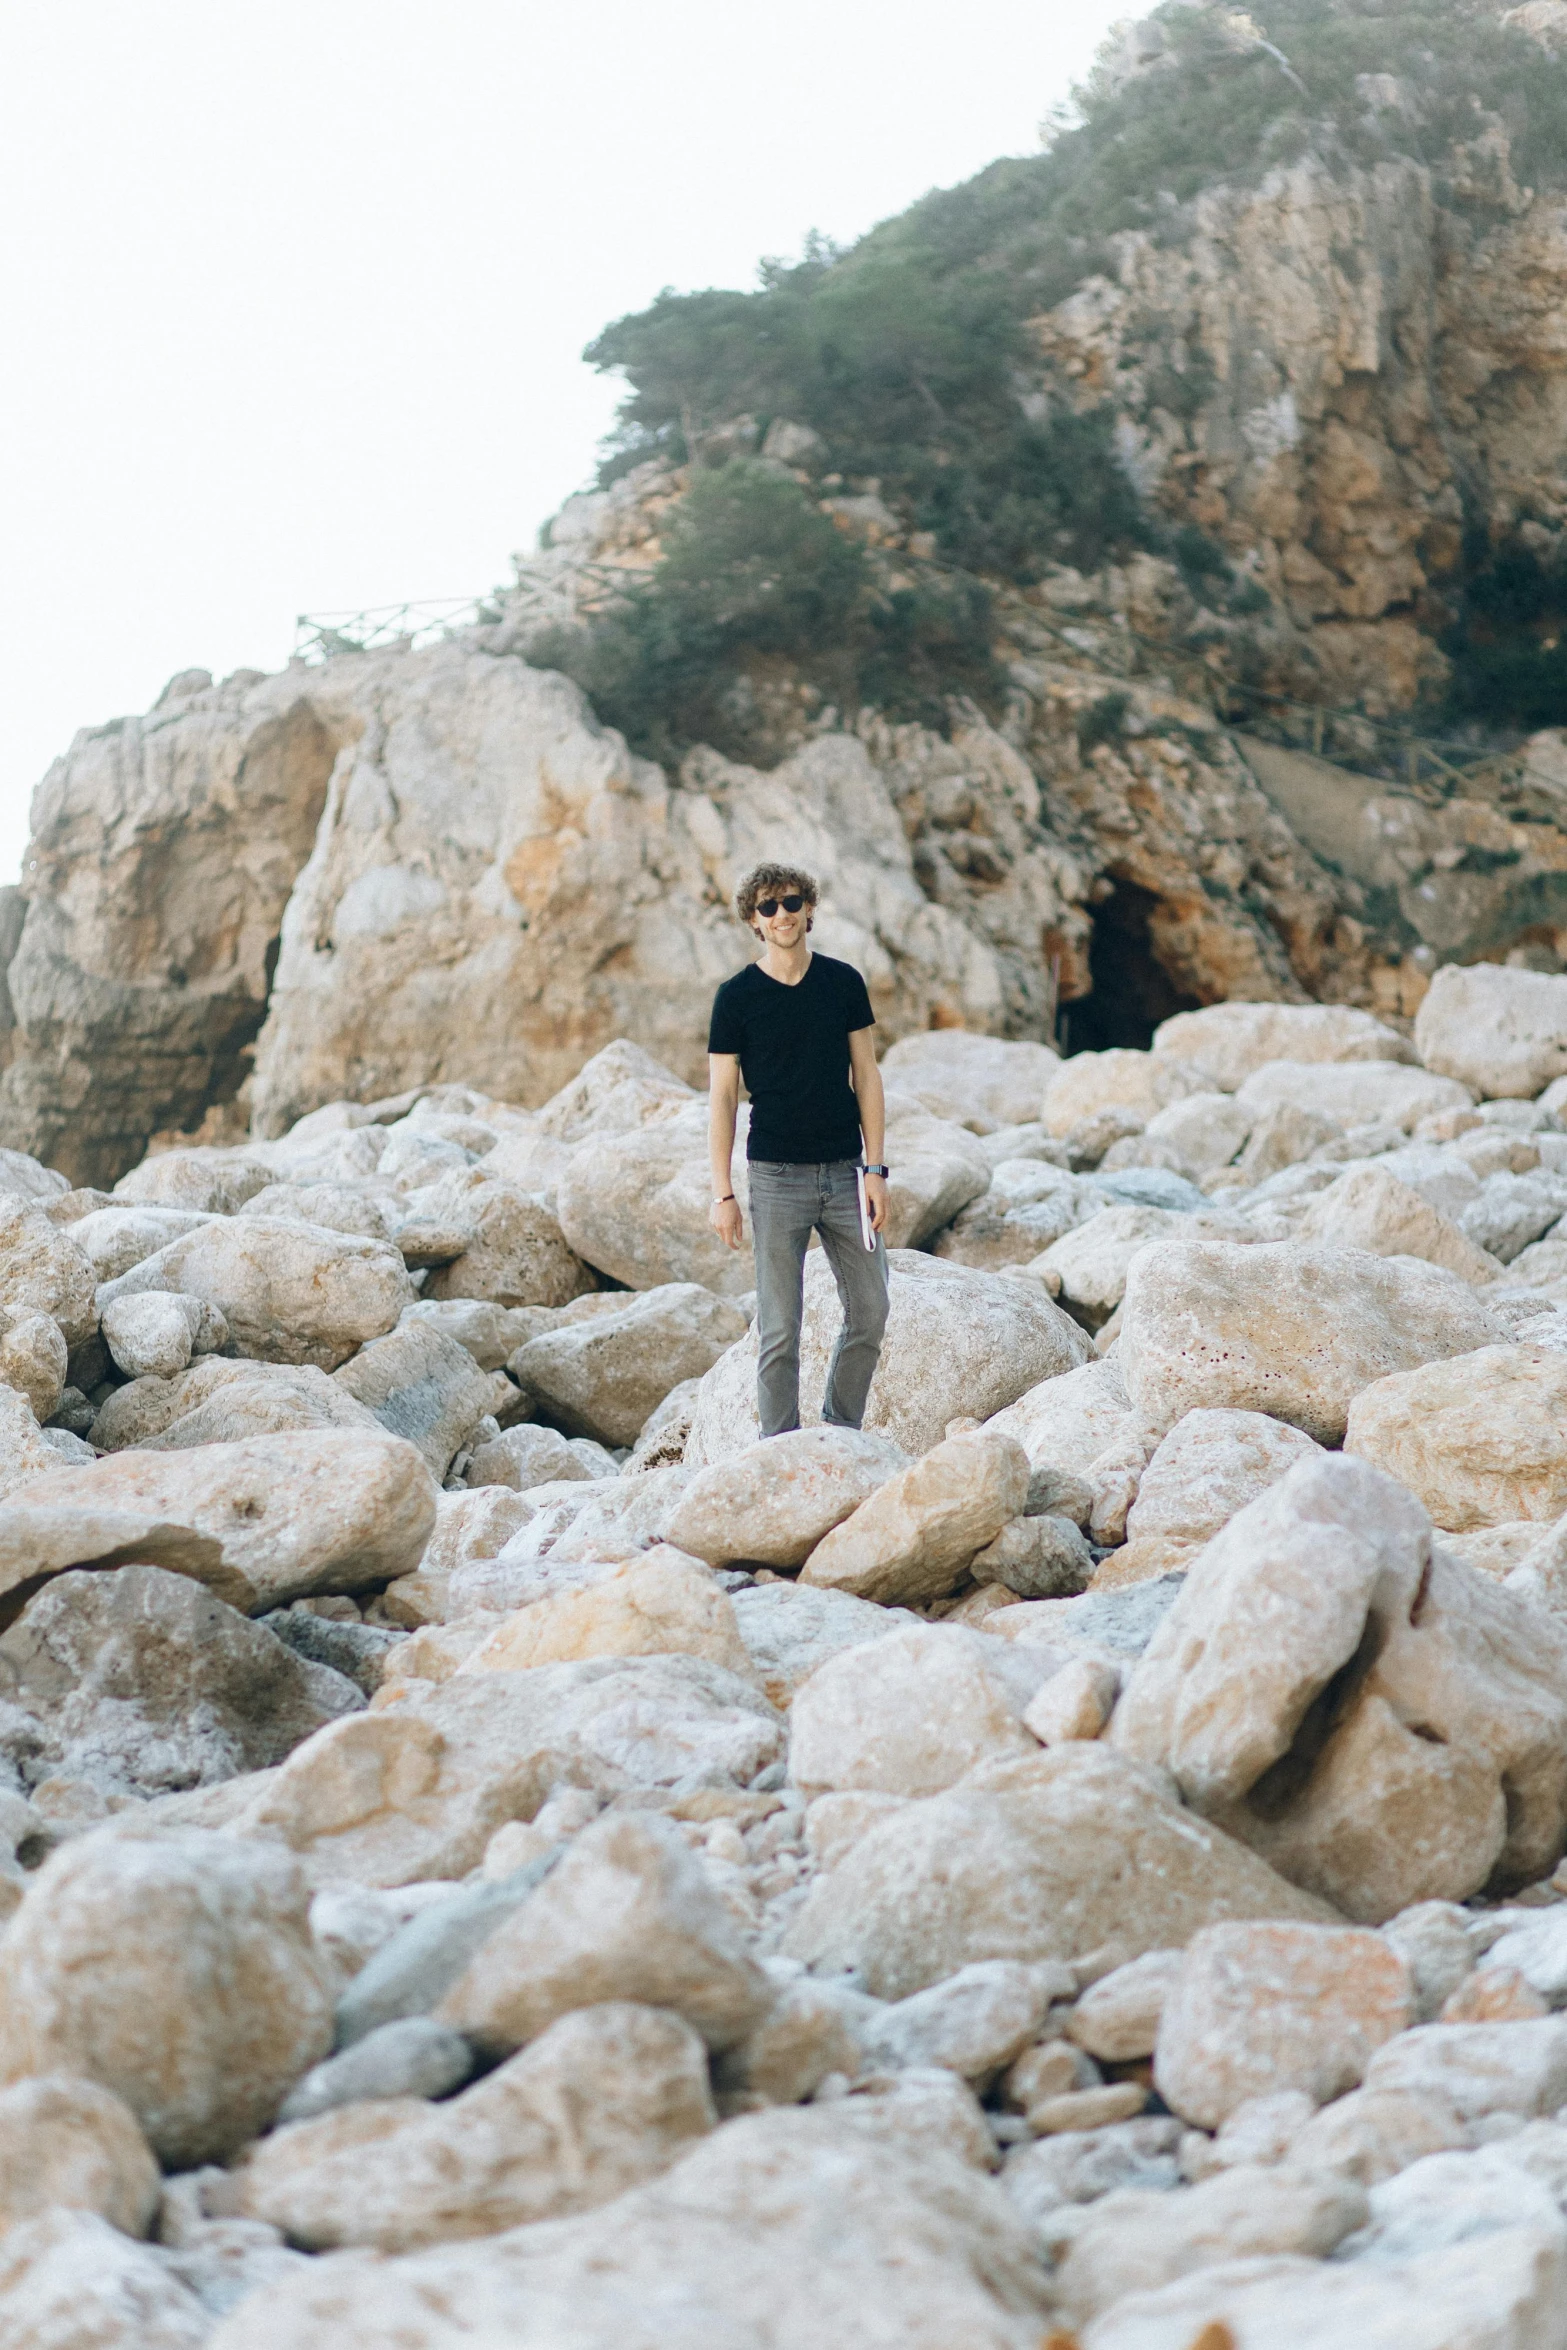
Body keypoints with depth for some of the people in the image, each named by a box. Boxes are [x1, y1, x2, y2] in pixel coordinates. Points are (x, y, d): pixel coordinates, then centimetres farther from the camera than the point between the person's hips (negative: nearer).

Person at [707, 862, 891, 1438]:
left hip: (845, 1173, 3)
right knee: (780, 1326, -3)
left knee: (870, 1311, 4)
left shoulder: (844, 982, 5)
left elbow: (865, 1076, 7)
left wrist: (875, 1169, 0)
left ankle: (841, 1431, 21)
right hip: (777, 1177, -3)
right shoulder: (737, 997, -2)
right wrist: (722, 1192, -7)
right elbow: (722, 1097, -1)